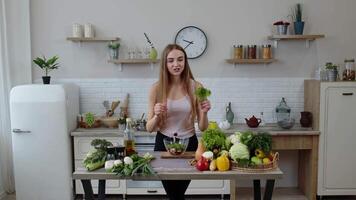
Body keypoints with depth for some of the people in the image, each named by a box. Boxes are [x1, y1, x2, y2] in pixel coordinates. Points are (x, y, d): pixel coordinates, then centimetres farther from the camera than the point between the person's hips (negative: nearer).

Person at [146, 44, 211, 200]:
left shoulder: (196, 87, -7)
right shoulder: (156, 88, -6)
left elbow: (202, 128, -2)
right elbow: (149, 128, -2)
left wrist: (204, 113, -21)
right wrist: (157, 115, -21)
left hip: (189, 144, 0)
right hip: (163, 144, 0)